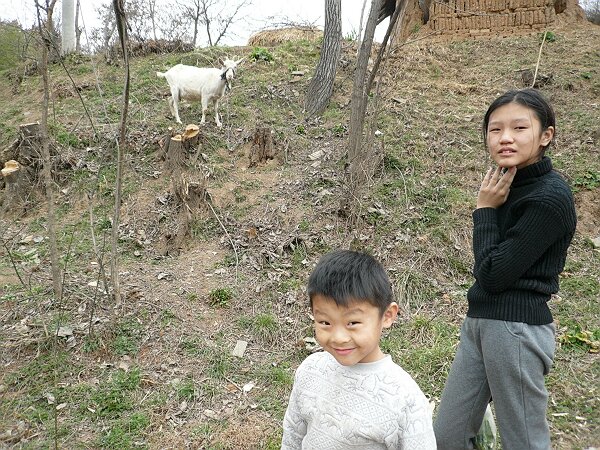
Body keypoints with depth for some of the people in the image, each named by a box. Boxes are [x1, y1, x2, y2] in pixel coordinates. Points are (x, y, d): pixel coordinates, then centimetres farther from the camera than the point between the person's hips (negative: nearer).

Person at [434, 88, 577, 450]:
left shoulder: (550, 197, -16)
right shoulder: (507, 184, 7)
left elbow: (493, 273, -17)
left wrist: (485, 210, -11)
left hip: (516, 328, -8)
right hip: (480, 321, 8)